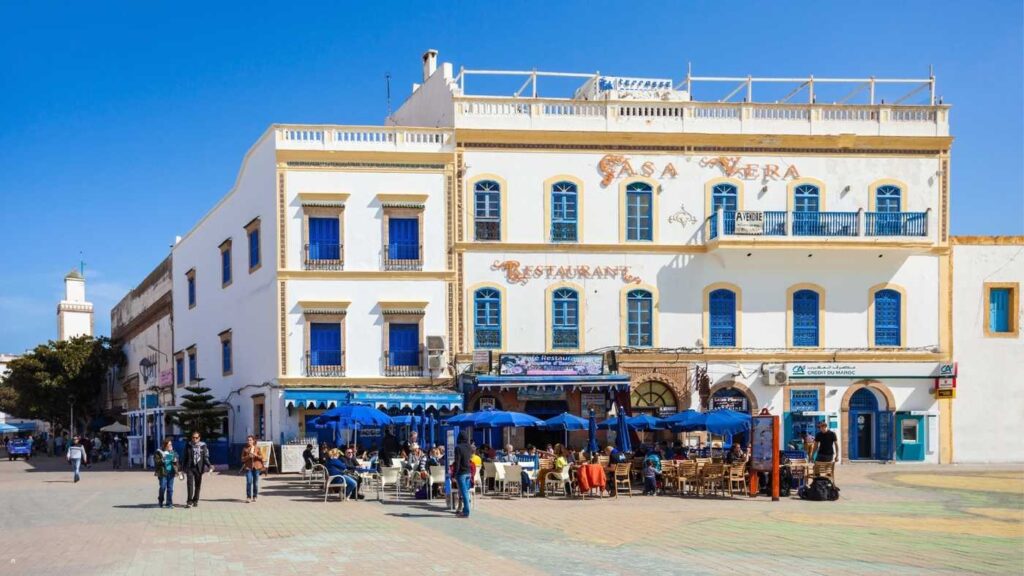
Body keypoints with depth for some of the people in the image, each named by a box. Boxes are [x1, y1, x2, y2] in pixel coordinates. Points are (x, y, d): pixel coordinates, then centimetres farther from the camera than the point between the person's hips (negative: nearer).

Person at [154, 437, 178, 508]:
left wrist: (175, 461, -3)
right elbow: (156, 462, -4)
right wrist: (161, 461, -21)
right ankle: (160, 502, 15)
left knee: (170, 488, 2)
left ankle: (169, 503, 7)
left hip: (171, 473, 4)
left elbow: (177, 463, 19)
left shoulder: (173, 453, 14)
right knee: (162, 488, -4)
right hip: (163, 473, -4)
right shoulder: (159, 452, 1)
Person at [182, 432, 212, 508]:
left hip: (199, 468, 0)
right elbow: (185, 457, 12)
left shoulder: (203, 446, 3)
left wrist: (209, 465, -14)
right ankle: (189, 501, -10)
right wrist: (183, 468, 11)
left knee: (198, 485, 6)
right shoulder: (188, 445, 6)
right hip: (189, 467, 0)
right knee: (190, 484, -10)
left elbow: (206, 457, 2)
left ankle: (195, 501, 18)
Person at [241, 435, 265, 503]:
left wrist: (255, 455, -13)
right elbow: (243, 459, 7)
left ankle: (254, 497, 13)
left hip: (256, 467, 1)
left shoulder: (257, 448, 7)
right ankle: (248, 497, -12)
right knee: (249, 482, -12)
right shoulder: (245, 449, 7)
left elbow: (261, 457, 3)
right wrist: (248, 456, -11)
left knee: (256, 482, 3)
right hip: (248, 467, -1)